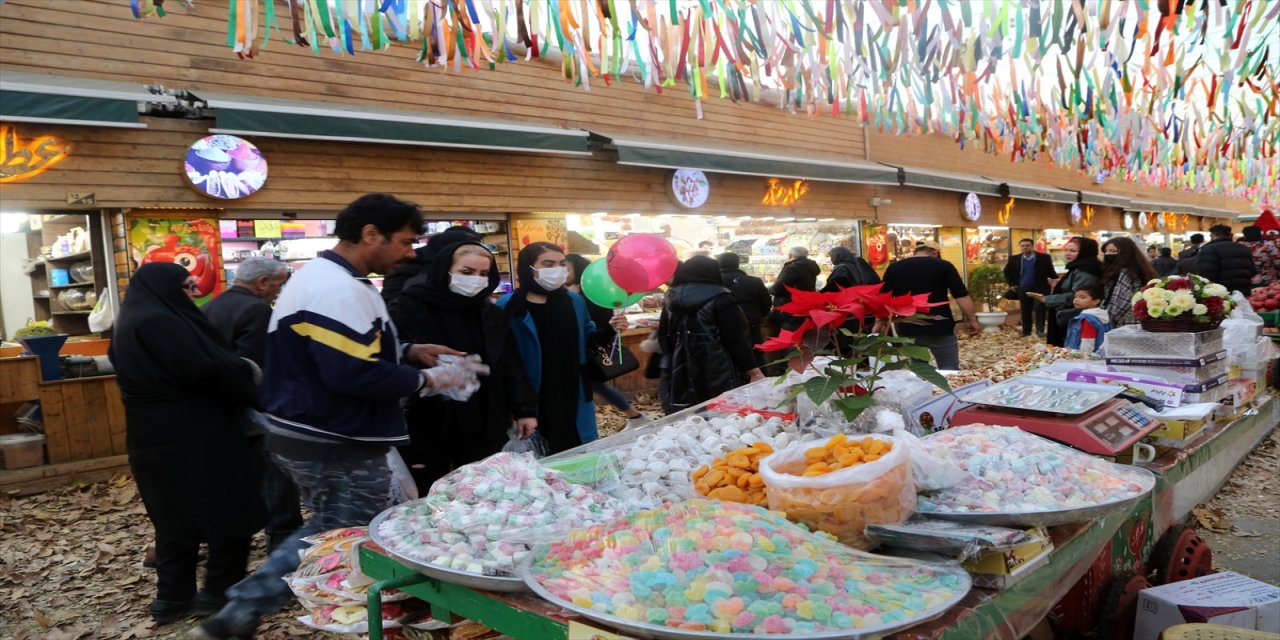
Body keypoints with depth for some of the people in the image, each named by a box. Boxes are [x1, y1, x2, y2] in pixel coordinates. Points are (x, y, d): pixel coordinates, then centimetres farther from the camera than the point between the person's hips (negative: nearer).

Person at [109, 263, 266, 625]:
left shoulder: (134, 323, 13)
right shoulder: (159, 323, -19)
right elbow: (205, 370, -23)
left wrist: (234, 368, 10)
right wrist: (247, 372, -8)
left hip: (156, 435, 10)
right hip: (189, 436, -10)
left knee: (176, 515, 16)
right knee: (228, 511, 2)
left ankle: (173, 597, 22)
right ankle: (219, 594, 10)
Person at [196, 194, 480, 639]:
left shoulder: (322, 277, 13)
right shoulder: (339, 289, -23)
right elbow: (354, 373, -31)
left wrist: (408, 351, 8)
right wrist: (426, 380, -18)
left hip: (309, 438, 10)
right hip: (336, 448, -10)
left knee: (328, 537, 24)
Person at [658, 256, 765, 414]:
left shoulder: (671, 299, 8)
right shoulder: (720, 300, -9)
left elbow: (664, 339, 14)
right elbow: (737, 340, -11)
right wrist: (754, 371, -7)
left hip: (679, 377, 5)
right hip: (717, 378, -5)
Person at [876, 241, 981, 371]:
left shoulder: (894, 268, 6)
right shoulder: (944, 266, -2)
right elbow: (962, 296, -6)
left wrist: (881, 323, 19)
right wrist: (971, 320, 3)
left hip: (908, 330, 3)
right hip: (940, 328, -3)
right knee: (950, 369, 5)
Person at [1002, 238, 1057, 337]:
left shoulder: (1044, 258, -2)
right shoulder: (1014, 259, 3)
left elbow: (1051, 272, 5)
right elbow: (1007, 272, 15)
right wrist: (1011, 284, 7)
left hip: (1040, 288, -3)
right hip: (1023, 289, 3)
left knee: (1039, 308, -14)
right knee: (1025, 311, 9)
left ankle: (1040, 329, -10)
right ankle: (1026, 331, 18)